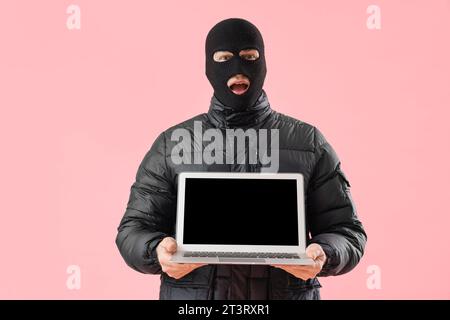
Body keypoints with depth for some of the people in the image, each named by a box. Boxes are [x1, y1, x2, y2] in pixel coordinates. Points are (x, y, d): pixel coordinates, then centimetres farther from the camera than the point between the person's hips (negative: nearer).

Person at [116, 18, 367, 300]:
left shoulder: (309, 143, 1)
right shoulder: (172, 145, 1)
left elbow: (347, 230, 2)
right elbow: (135, 228, 3)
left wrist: (324, 255, -19)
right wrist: (158, 251, -19)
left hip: (287, 291, 1)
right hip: (193, 291, 0)